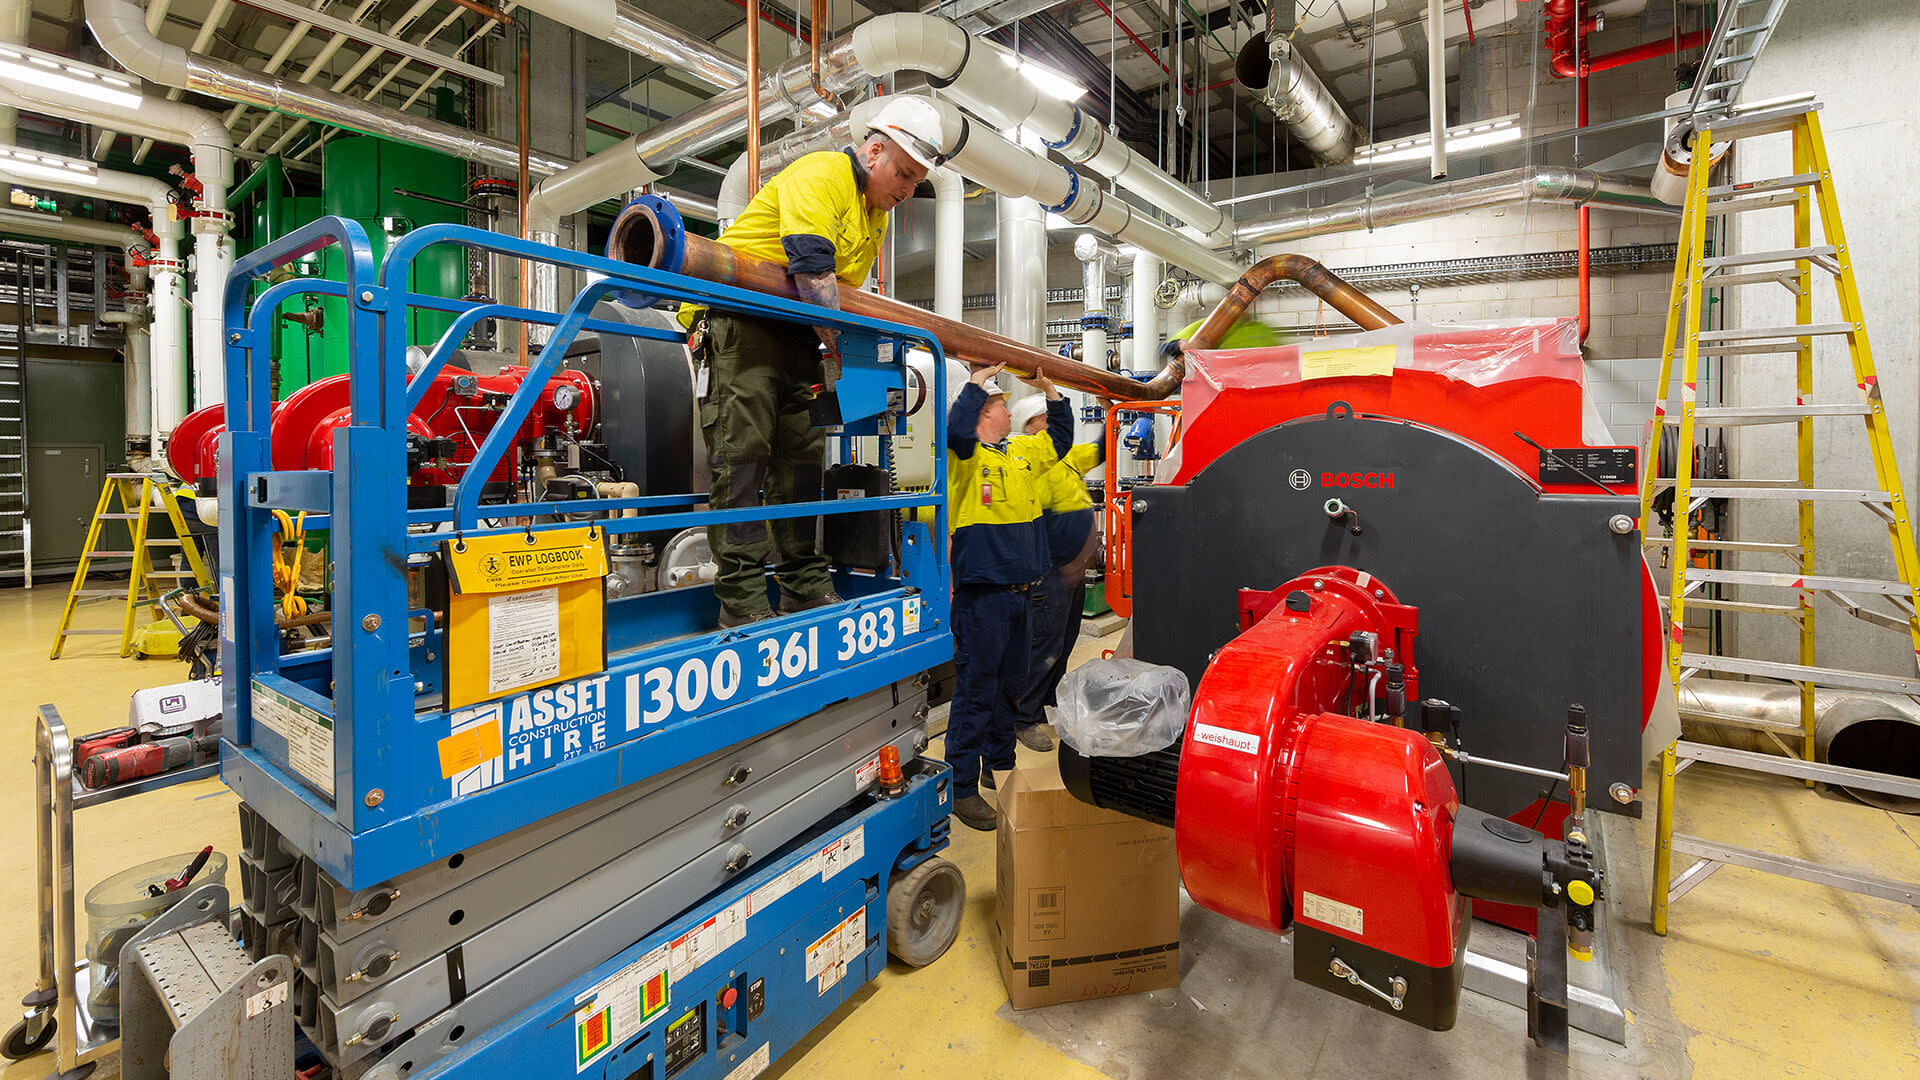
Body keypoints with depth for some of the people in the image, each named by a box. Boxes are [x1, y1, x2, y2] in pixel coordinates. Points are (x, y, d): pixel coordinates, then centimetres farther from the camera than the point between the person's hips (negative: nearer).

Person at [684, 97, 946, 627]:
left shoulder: (877, 211, 17)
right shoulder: (821, 176, -12)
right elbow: (811, 269, -25)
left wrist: (831, 344, 5)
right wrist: (835, 343, -22)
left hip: (798, 332, 9)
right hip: (740, 319, -9)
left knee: (802, 454, 5)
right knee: (741, 454, -13)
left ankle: (805, 587, 11)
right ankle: (742, 600, -12)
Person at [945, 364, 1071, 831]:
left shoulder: (1021, 453, 16)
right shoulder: (968, 455, -7)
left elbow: (1060, 435, 31)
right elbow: (957, 429, -30)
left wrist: (1049, 390, 21)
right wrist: (978, 381, -17)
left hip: (1018, 591, 8)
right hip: (981, 592, -8)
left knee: (1011, 685, 19)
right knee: (976, 689, -4)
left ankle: (998, 765, 36)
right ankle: (961, 787, 7)